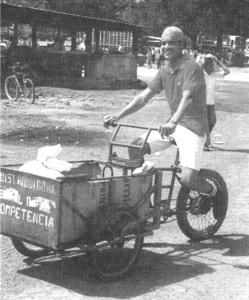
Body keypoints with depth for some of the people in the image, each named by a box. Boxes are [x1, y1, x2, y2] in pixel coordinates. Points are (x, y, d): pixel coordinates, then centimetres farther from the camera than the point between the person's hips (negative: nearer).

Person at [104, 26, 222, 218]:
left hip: (193, 125, -7)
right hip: (172, 124, 7)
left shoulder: (192, 67, -14)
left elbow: (187, 98, -30)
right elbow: (144, 97, 5)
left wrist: (173, 122, -47)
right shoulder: (165, 71, 8)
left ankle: (214, 191, 13)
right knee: (135, 148, -8)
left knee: (188, 179, -21)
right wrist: (117, 117, -5)